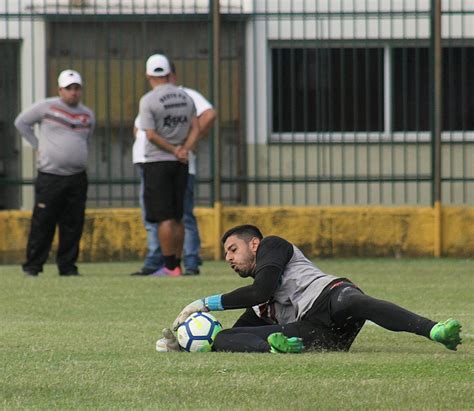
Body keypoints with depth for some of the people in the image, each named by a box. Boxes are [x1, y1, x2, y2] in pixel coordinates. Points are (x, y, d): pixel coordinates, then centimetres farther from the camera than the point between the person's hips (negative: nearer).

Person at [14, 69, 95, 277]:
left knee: (73, 225, 3)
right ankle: (32, 266, 2)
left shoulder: (87, 115, 12)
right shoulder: (46, 107, 0)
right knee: (42, 223, -4)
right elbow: (21, 122, 9)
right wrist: (38, 145, 4)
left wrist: (79, 158, 13)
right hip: (50, 177, -4)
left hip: (77, 178, 4)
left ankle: (68, 266, 10)